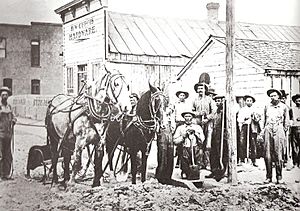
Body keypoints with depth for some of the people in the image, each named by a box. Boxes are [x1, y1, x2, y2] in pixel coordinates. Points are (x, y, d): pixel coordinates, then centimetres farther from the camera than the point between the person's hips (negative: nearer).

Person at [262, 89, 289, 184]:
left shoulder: (283, 107, 9)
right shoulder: (267, 106, 15)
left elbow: (286, 120, 14)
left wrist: (284, 130, 8)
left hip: (278, 130, -2)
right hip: (268, 130, 2)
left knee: (278, 154, -5)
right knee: (267, 154, -3)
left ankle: (279, 177, 1)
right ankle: (268, 176, 2)